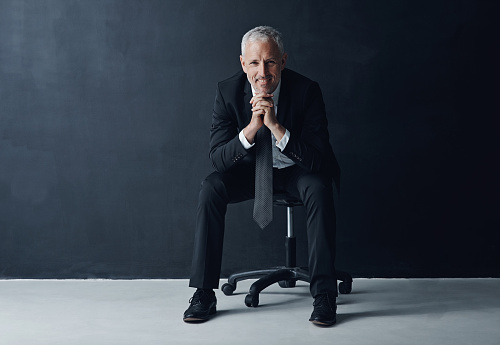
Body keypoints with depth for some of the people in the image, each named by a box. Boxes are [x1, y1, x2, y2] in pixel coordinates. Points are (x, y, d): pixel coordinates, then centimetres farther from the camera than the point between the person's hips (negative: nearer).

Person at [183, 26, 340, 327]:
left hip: (297, 169, -2)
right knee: (210, 189, -24)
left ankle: (324, 294, -24)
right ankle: (204, 294, -15)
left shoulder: (307, 90, -22)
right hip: (252, 168, 2)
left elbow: (317, 160, -27)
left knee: (319, 188, -34)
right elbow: (218, 157, -18)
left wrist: (276, 126, -39)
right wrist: (251, 127, -36)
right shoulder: (229, 91, -15)